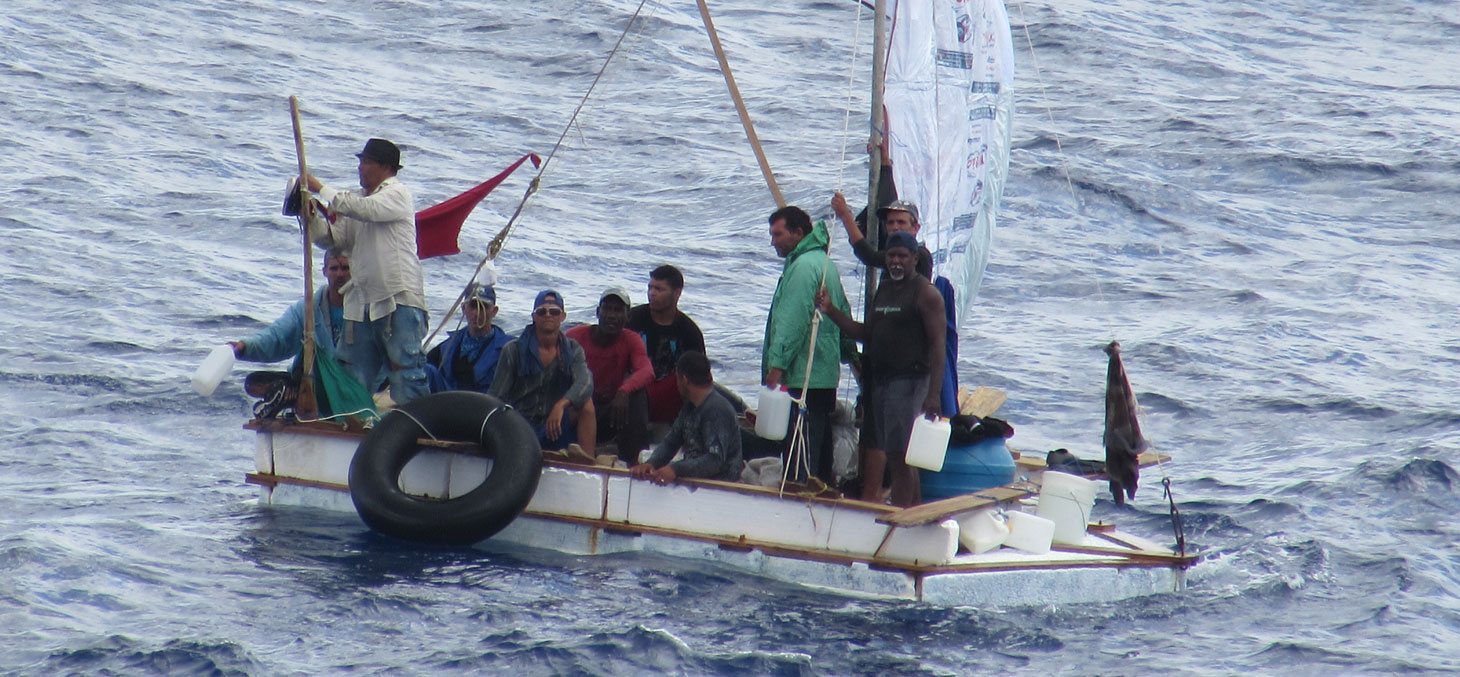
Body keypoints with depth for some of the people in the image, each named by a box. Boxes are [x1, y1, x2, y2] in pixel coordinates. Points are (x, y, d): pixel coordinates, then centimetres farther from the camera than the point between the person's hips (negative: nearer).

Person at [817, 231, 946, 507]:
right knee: (900, 456, 12)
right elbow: (866, 334, 19)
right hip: (881, 380, 9)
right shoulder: (883, 291, 17)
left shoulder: (925, 293, -8)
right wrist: (831, 311, 6)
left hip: (909, 380, -9)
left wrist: (933, 394, -22)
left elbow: (937, 345, -14)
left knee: (898, 455, -14)